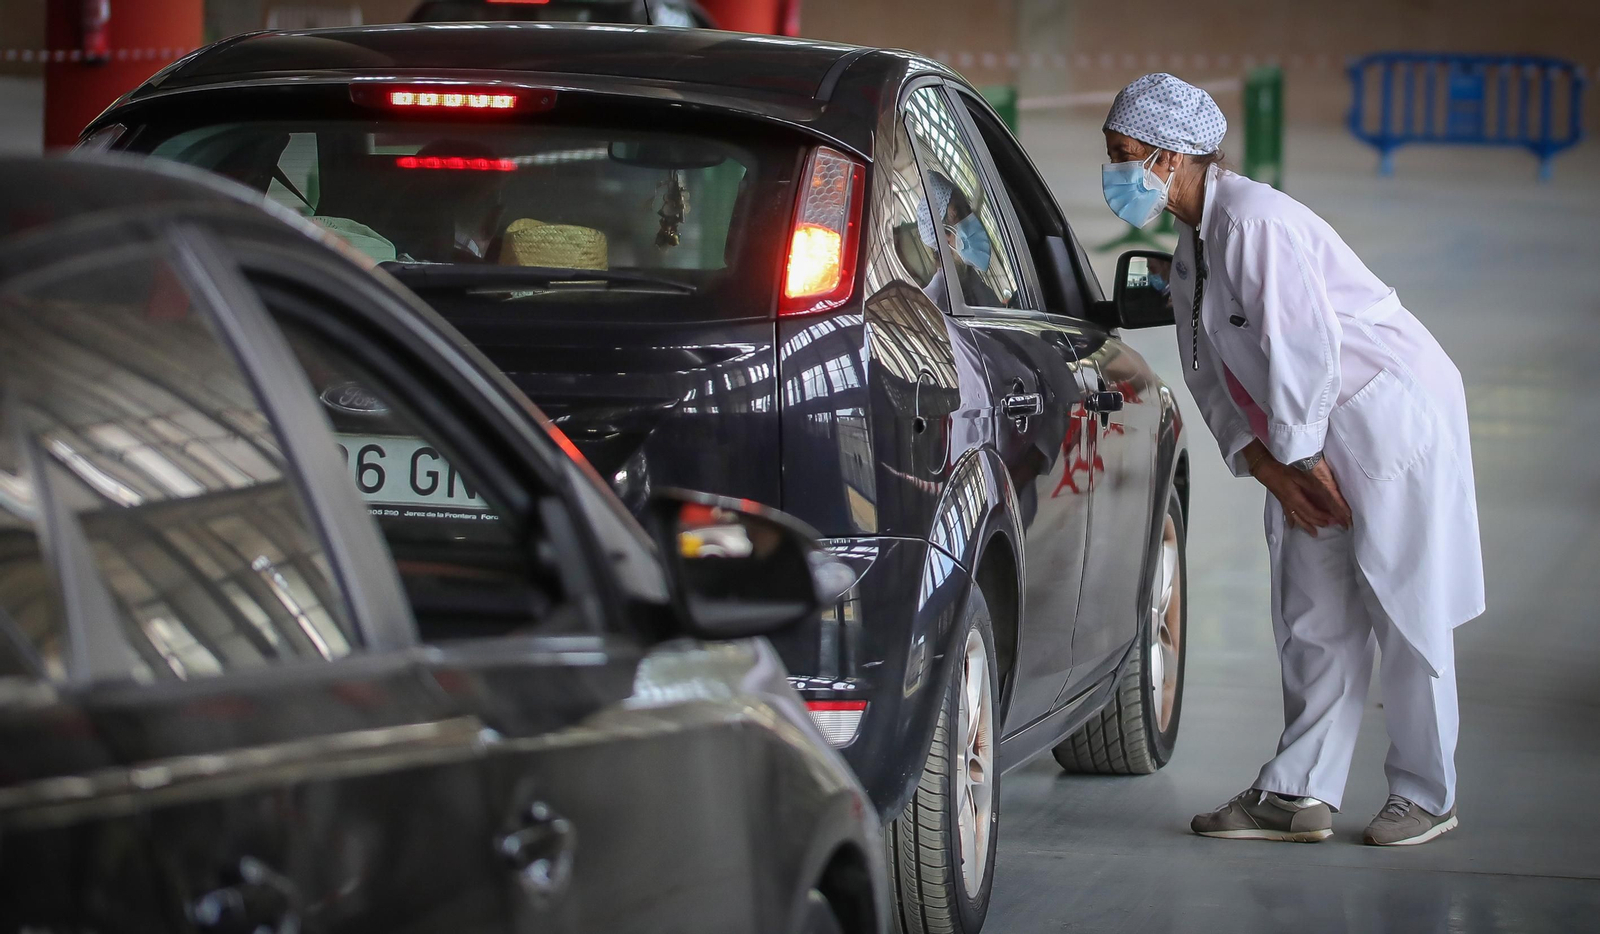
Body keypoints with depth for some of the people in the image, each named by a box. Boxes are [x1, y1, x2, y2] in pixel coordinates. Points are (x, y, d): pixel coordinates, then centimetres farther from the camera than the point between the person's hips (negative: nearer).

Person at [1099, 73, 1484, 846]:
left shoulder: (1254, 220, -21)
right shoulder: (1191, 245, 9)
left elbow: (1301, 348, -23)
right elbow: (1211, 375, 11)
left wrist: (1300, 455, -15)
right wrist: (1268, 468, -1)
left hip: (1392, 416, -9)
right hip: (1313, 433, 9)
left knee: (1404, 612, -2)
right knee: (1313, 617, 7)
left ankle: (1425, 797, 7)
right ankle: (1298, 795, 10)